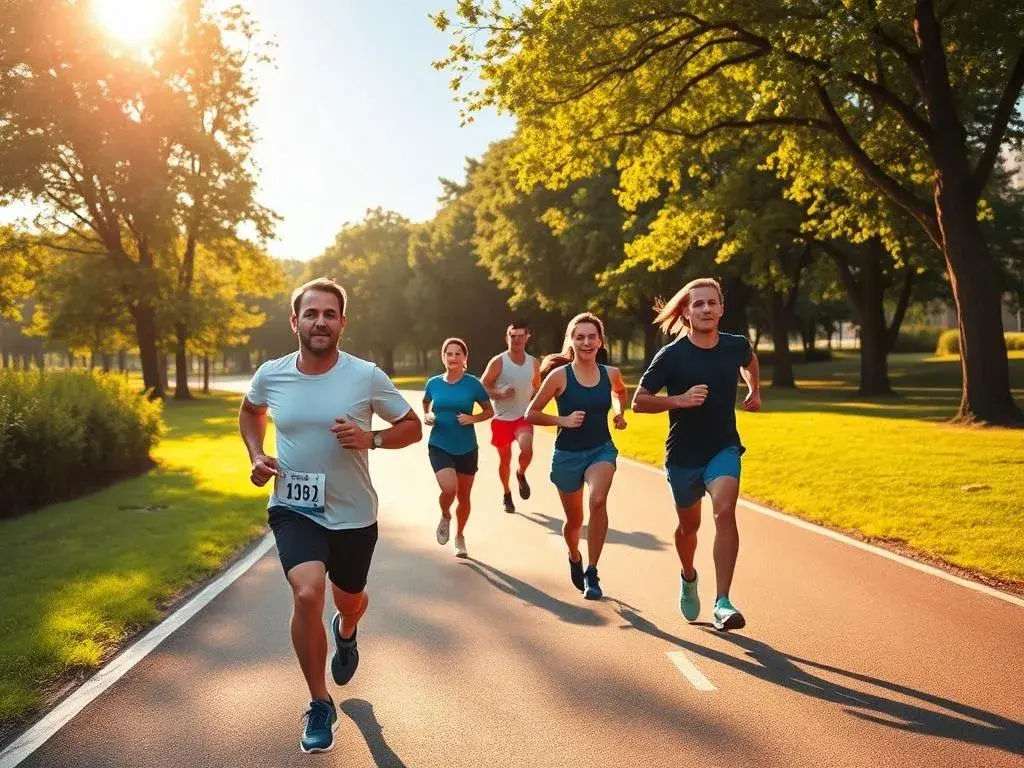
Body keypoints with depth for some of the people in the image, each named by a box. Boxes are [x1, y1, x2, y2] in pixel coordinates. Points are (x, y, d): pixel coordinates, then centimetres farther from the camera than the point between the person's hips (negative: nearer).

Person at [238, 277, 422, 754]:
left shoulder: (367, 377, -13)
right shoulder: (270, 375, -6)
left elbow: (413, 428, -3)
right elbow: (249, 412, 17)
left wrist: (370, 439, -22)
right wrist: (256, 455, -1)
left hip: (353, 513, 1)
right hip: (293, 509, 0)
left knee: (349, 600, 21)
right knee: (307, 594, -25)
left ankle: (346, 633, 63)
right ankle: (320, 705, -3)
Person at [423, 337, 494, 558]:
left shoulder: (473, 384, -8)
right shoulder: (433, 383, -2)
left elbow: (489, 411, 2)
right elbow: (425, 404, 18)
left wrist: (472, 418, -16)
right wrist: (426, 416, -3)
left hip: (466, 448, 1)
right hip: (439, 446, -1)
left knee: (463, 496, 12)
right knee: (449, 489, -23)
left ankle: (460, 537, 38)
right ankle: (445, 516, 13)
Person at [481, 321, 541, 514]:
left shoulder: (534, 363, 2)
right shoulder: (498, 362, -10)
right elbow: (482, 388, -7)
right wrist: (500, 393, -24)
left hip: (524, 416, 1)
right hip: (502, 418, -1)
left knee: (527, 449, -24)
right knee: (505, 459, 10)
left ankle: (521, 475, 9)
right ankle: (506, 494, 33)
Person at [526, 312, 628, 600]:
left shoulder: (610, 374, -3)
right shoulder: (559, 376, -12)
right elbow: (531, 413, -6)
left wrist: (619, 413, 5)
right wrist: (564, 420, -18)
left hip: (601, 450, 1)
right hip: (567, 454, -1)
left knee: (598, 500, -30)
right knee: (574, 520, 14)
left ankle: (591, 573, -19)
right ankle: (575, 558, 49)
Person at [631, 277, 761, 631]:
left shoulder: (736, 346, -5)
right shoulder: (671, 355, -15)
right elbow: (638, 401, -13)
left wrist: (755, 392, 18)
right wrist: (680, 399, -25)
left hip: (724, 449, 1)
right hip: (683, 455, -1)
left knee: (725, 511, -24)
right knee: (689, 525, 15)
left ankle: (722, 603, -22)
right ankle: (688, 577, 48)